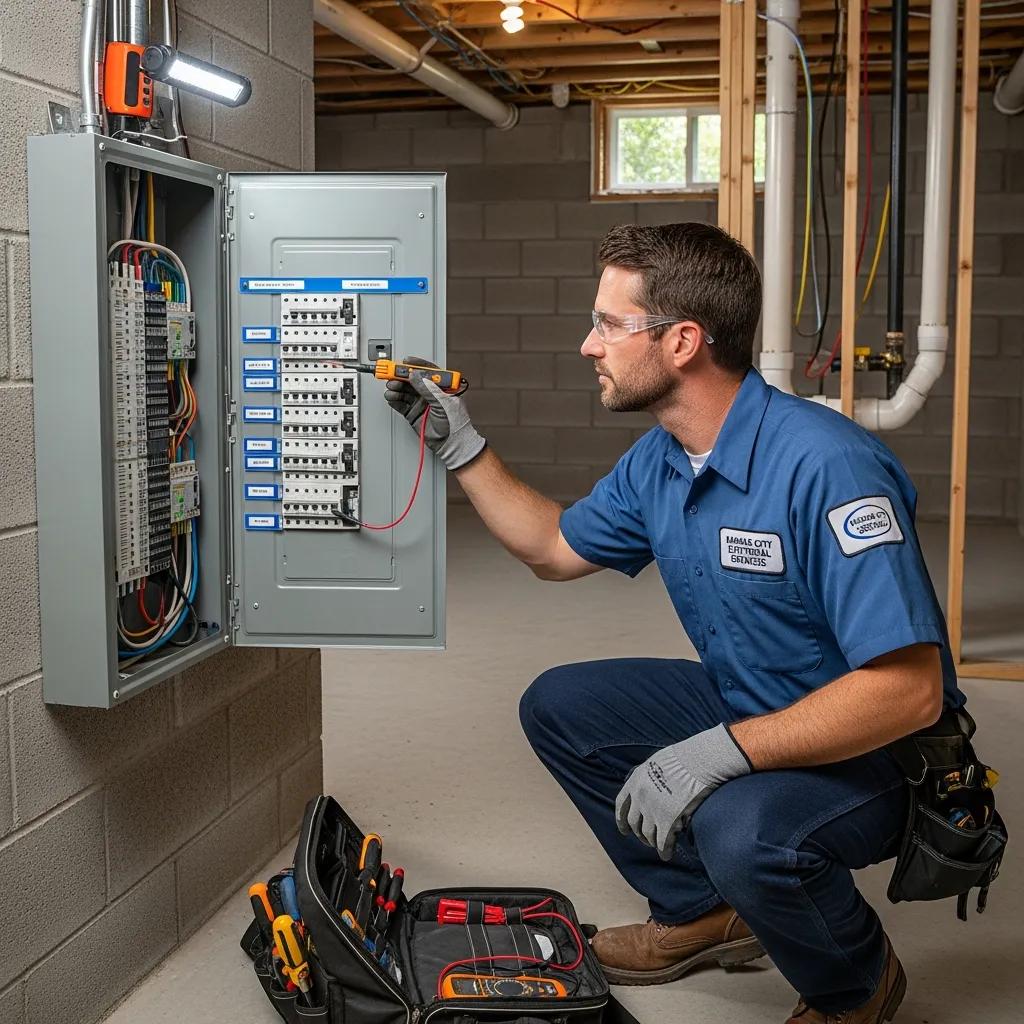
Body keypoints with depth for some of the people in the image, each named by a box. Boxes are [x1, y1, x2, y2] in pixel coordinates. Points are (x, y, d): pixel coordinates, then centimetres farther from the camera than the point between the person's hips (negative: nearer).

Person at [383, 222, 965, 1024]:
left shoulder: (825, 466, -30)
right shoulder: (657, 463, -2)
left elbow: (909, 689, -34)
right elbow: (556, 547, 16)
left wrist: (723, 750, -37)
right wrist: (459, 444, 9)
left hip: (873, 751, -8)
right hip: (745, 714, 9)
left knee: (740, 825, -37)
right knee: (558, 707, 7)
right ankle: (702, 914, 20)